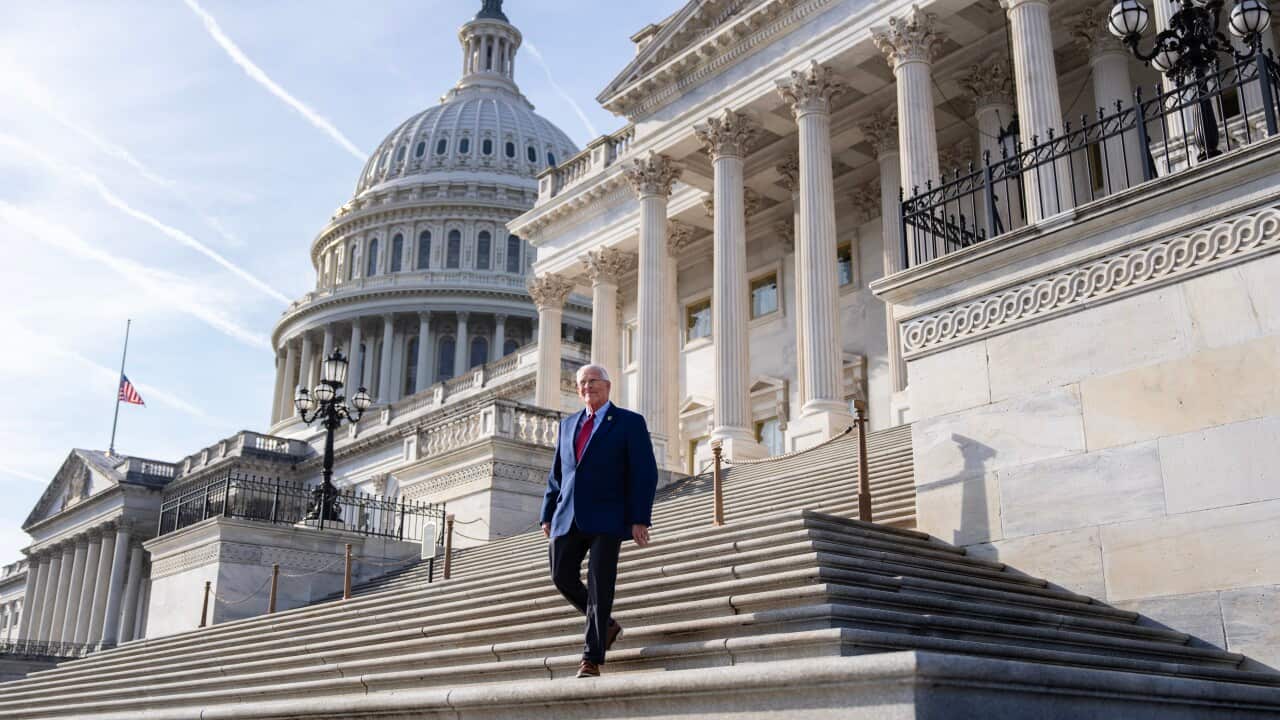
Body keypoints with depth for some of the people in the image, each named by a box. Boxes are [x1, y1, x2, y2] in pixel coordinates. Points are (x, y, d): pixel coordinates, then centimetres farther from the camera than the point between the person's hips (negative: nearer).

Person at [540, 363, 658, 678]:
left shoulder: (630, 422, 1)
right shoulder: (568, 424, 18)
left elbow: (645, 474, -5)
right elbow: (556, 474, 21)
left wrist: (640, 519, -13)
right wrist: (547, 515, 13)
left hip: (606, 518, -5)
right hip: (568, 517, 6)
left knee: (599, 586, -7)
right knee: (563, 578, 2)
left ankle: (592, 659, -1)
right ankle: (605, 625, 24)